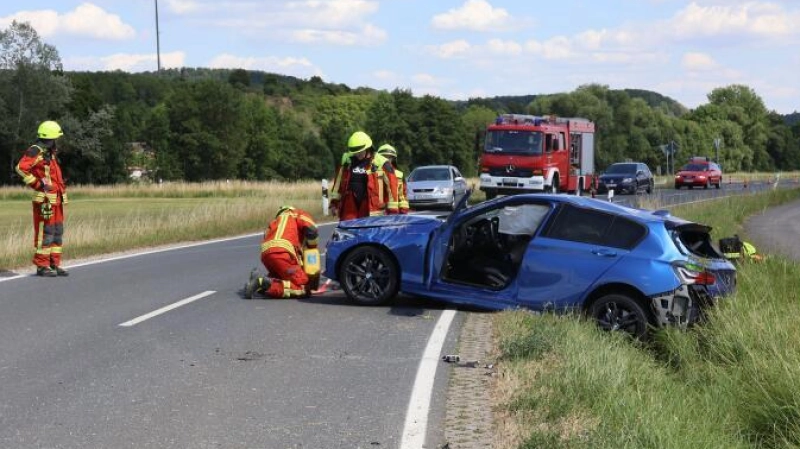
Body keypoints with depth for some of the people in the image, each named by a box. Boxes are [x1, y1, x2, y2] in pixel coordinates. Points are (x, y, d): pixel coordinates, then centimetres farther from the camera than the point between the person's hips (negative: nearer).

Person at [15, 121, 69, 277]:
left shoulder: (50, 152, 19)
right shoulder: (36, 151, -11)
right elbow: (21, 168, -25)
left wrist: (61, 187, 24)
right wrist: (38, 184, -20)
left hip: (56, 199, 9)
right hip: (45, 199, -9)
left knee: (57, 232, 10)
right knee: (45, 232, -7)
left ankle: (54, 264, 15)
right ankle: (42, 266, -1)